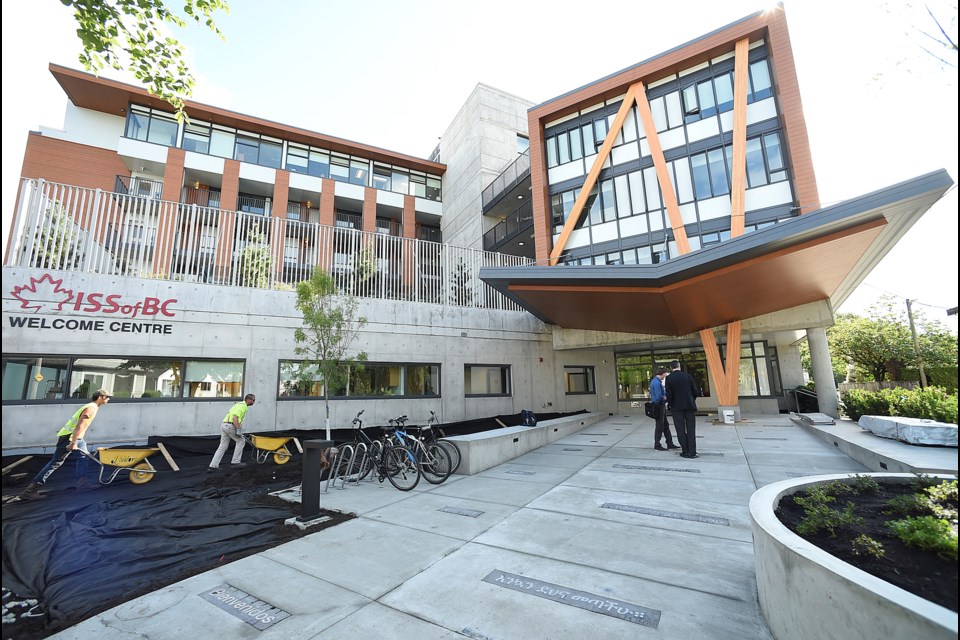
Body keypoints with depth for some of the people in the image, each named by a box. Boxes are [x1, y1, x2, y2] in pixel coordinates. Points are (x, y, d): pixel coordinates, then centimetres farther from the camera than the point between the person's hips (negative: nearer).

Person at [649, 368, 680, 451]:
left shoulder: (658, 382, 11)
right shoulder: (656, 382, -21)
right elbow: (659, 396, -26)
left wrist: (665, 396, -2)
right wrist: (666, 397, -8)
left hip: (662, 406, 10)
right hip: (658, 406, -10)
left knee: (666, 425, 16)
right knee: (660, 427, 1)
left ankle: (670, 443, 25)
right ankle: (657, 445, 12)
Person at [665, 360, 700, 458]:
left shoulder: (669, 378, -7)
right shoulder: (688, 376, -2)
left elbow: (669, 394, -10)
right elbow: (695, 391, -1)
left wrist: (670, 404, 6)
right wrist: (692, 401, 15)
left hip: (676, 407, -1)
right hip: (690, 406, 2)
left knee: (681, 430, 6)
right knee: (691, 430, 6)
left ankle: (685, 452, 9)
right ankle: (692, 452, 6)